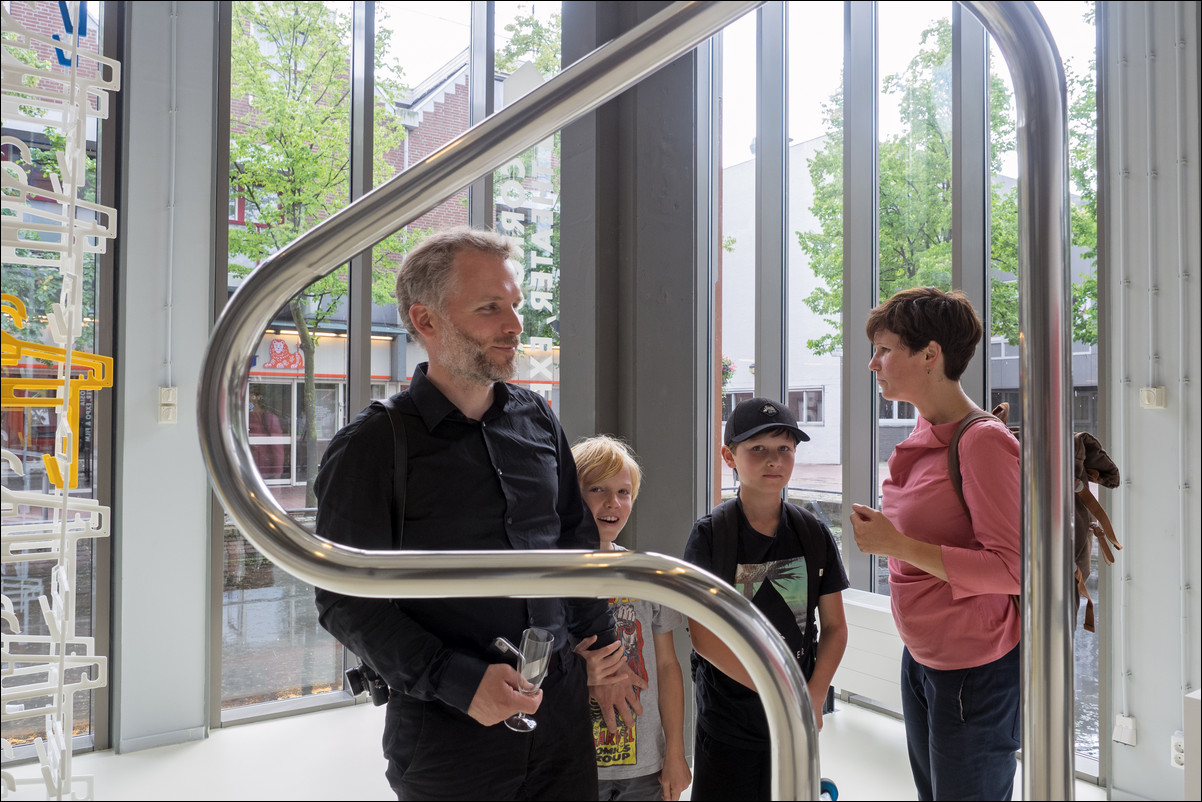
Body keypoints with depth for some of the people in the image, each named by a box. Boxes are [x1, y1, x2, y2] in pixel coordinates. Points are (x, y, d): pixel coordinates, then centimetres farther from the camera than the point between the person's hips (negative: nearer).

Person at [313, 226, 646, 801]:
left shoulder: (538, 422, 5)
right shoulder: (370, 447, -10)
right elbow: (347, 601, -12)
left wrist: (598, 648, 14)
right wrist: (459, 683, -20)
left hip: (562, 710, 5)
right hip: (445, 731, -4)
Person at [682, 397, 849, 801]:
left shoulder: (813, 534, 1)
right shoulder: (710, 534, -9)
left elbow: (834, 626, 5)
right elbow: (703, 635, -13)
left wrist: (813, 698, -8)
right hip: (726, 720, -2)